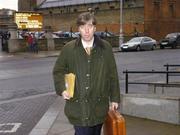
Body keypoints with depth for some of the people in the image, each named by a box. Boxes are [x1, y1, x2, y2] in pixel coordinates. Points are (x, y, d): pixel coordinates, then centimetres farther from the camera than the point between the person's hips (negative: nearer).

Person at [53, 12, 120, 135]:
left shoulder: (105, 47, 1)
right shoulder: (69, 49, 0)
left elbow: (112, 74, 6)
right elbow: (58, 71, 10)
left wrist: (114, 98, 7)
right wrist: (62, 89, -6)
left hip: (99, 105, 1)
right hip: (78, 105, -1)